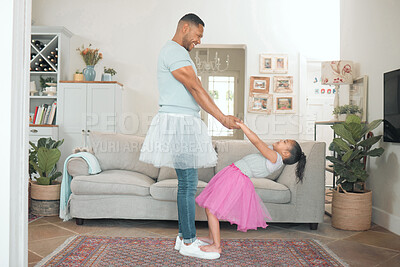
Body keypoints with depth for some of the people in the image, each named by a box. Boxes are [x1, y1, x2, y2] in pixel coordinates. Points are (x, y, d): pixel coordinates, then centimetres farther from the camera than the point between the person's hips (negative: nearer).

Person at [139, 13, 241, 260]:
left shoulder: (178, 52, 24)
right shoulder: (174, 51, -10)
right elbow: (196, 89, -18)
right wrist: (223, 118, -19)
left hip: (185, 124, 11)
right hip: (179, 122, -11)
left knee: (187, 183, 11)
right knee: (188, 184, -7)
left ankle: (184, 236, 20)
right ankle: (189, 243, 3)